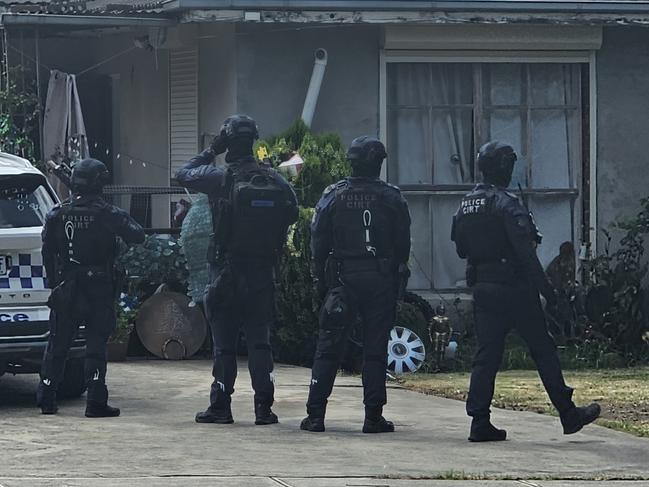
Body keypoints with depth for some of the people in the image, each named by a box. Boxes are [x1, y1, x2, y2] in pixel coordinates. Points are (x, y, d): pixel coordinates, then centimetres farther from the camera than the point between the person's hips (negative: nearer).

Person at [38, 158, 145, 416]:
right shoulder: (106, 214, -11)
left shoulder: (57, 214, 0)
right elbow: (137, 236, -10)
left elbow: (47, 252, 4)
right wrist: (125, 221, 10)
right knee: (96, 346, 0)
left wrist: (54, 283, 13)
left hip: (65, 289, 3)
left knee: (57, 346, 11)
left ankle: (46, 399, 14)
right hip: (98, 289, -3)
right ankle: (96, 402, -4)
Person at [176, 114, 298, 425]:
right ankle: (263, 408, 2)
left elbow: (183, 174, 3)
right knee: (259, 341, 7)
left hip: (226, 272, -3)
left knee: (224, 342, 4)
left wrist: (211, 151, 12)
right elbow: (292, 211, 9)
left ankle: (220, 406, 5)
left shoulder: (221, 178, -11)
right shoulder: (274, 180, 0)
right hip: (263, 273, 3)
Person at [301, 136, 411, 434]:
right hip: (381, 281, 0)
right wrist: (398, 280, 12)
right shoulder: (391, 198, -1)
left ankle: (315, 415, 1)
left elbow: (318, 241, 1)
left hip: (343, 278, 0)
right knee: (375, 349, 4)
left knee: (328, 347, 5)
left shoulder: (333, 196, -1)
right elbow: (403, 244, 2)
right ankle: (373, 417, 1)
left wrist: (321, 280, 8)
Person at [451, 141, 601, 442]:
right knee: (543, 349, 2)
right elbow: (525, 251, -18)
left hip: (482, 289, 7)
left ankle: (479, 421, -1)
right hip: (514, 287, -7)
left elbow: (461, 249, 17)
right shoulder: (506, 203, -13)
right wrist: (545, 288, -16)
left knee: (487, 354, 7)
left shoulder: (465, 206, 10)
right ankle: (569, 415, 6)